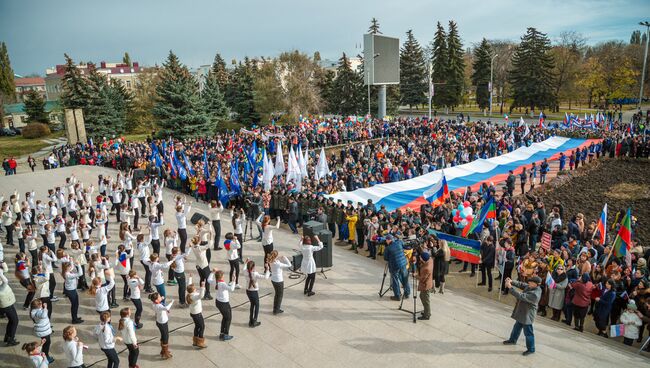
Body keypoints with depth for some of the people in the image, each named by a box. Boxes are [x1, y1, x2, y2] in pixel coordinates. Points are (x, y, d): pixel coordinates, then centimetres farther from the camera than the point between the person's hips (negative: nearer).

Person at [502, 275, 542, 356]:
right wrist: (512, 282, -15)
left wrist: (510, 287, -37)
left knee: (528, 332, 8)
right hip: (521, 313, 10)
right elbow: (521, 284, 3)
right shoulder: (530, 287, -8)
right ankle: (512, 340, 47)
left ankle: (531, 349, 25)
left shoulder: (535, 294, -34)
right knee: (517, 327, 27)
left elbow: (521, 296, -37)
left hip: (527, 315, -10)